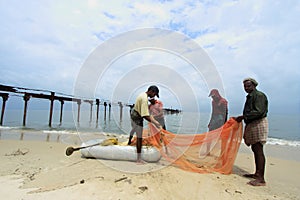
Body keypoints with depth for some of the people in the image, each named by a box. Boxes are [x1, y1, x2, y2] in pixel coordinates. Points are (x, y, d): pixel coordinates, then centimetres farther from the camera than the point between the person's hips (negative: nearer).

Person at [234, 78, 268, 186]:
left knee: (258, 150, -9)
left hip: (259, 124, -10)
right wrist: (241, 118, 12)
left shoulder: (259, 95, -10)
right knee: (255, 149, 13)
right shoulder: (250, 96, 20)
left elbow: (258, 112, -21)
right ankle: (257, 173, 24)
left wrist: (243, 117, -19)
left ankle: (261, 179, -4)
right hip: (251, 125, 10)